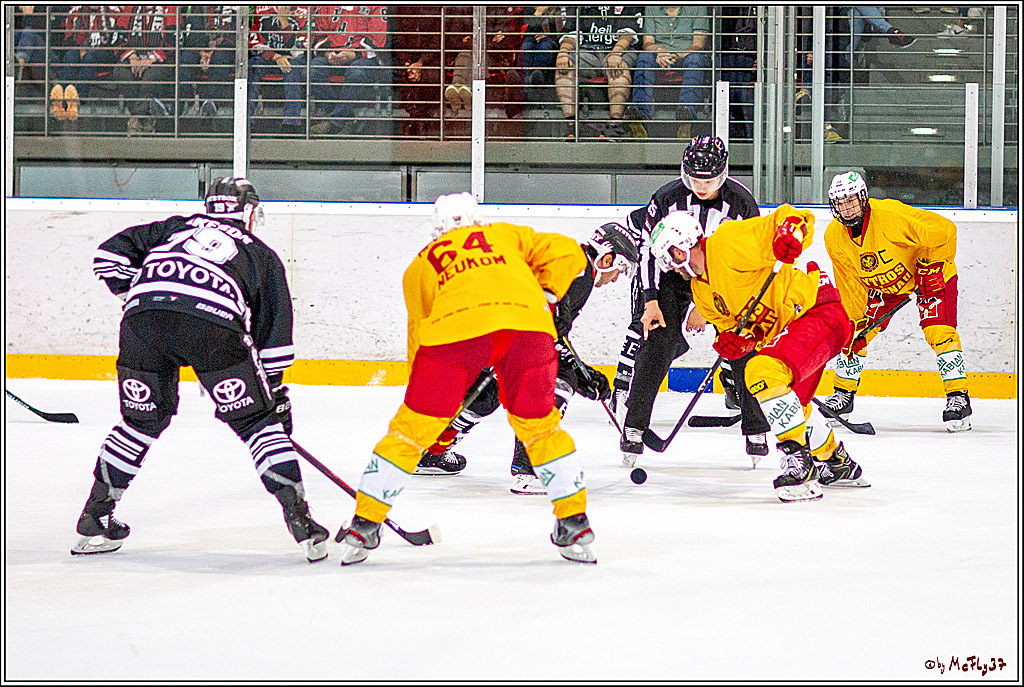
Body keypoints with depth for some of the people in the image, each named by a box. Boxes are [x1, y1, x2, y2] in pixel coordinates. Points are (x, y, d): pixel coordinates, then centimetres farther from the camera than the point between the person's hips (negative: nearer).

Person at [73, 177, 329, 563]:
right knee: (257, 421, 10)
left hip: (145, 314, 2)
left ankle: (94, 520, 27)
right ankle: (300, 522, 1)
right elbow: (274, 332, 29)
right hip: (213, 320, -2)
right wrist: (277, 394, 35)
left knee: (142, 419, 23)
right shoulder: (261, 254, 32)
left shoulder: (176, 227, 37)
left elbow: (110, 255, 28)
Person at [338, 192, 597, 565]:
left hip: (455, 326, -1)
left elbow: (420, 330, 33)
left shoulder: (421, 264, 33)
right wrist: (545, 297, 30)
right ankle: (575, 523, 20)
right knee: (540, 425, 21)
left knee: (413, 427, 12)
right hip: (527, 323, 1)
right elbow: (565, 252, 23)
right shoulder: (508, 234, 35)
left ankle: (365, 525, 14)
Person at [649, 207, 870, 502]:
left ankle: (799, 460, -24)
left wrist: (789, 234, -36)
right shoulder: (702, 290, 13)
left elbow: (789, 217, -15)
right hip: (785, 330, 11)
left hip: (820, 312, -11)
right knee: (792, 404, 25)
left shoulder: (727, 243, -15)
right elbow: (740, 325, 14)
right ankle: (838, 464, 47)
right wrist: (736, 342, -8)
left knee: (762, 374, -29)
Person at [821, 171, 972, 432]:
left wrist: (932, 266, -25)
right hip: (881, 284, 5)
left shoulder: (891, 215, -35)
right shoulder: (834, 237, -16)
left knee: (939, 333, -21)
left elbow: (944, 230, -29)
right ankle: (843, 394, 15)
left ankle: (958, 397, -14)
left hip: (930, 276, -5)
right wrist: (855, 319, -11)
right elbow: (851, 284, -6)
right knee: (857, 333, -3)